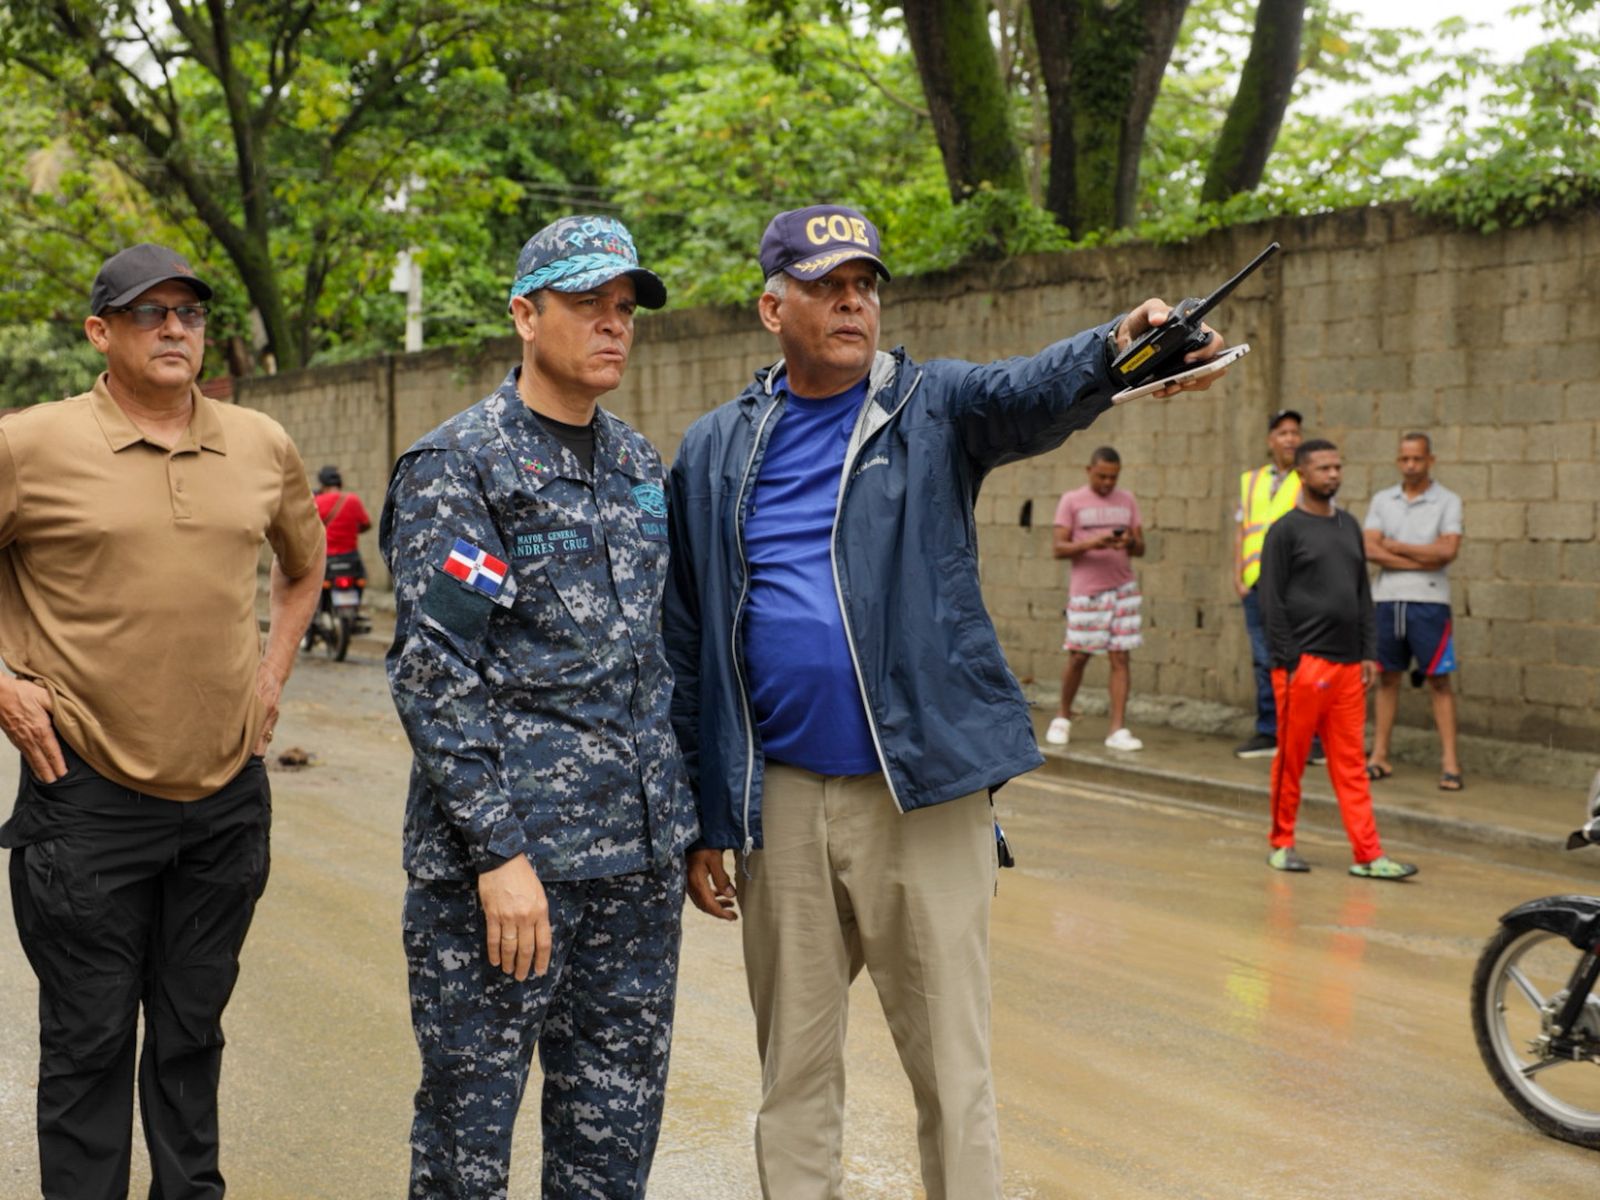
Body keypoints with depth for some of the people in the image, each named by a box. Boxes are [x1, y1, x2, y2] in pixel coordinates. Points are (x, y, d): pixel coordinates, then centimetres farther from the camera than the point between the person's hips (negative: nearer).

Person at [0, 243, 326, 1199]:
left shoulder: (263, 447, 6)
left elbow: (306, 563, 23)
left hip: (229, 791, 4)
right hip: (87, 796, -4)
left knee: (194, 1027, 16)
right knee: (90, 1039, 5)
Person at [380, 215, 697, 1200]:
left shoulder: (642, 467, 13)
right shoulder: (458, 466, -8)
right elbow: (434, 673, -14)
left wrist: (680, 818, 15)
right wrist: (500, 852, -19)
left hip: (641, 858, 6)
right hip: (506, 850, -6)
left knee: (618, 1117, 13)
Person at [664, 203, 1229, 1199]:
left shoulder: (935, 407, 2)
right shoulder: (716, 453, 8)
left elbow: (1031, 392, -21)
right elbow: (687, 649, 9)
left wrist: (1118, 348, -44)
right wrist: (701, 822, 7)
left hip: (925, 796, -2)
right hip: (781, 804, 2)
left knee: (954, 1071, 4)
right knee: (795, 1076, 13)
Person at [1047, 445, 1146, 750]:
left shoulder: (1127, 501, 10)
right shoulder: (1072, 502, 0)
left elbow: (1141, 549, 11)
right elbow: (1059, 548, -4)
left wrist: (1130, 543, -12)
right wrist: (1090, 543, -20)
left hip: (1123, 589, 3)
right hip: (1086, 591, -2)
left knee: (1120, 657, -3)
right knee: (1078, 657, 2)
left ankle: (1118, 729, -3)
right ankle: (1063, 717, 24)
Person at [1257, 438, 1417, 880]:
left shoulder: (1349, 525, 16)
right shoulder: (1286, 530, -3)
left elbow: (1363, 593, 18)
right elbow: (1272, 600, -7)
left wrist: (1369, 653, 10)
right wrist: (1288, 662, -11)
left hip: (1347, 664, 5)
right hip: (1304, 664, -5)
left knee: (1351, 763, 3)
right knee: (1291, 760, 2)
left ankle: (1368, 855, 1)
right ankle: (1282, 844, 15)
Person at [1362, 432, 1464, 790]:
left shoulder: (1447, 501, 1)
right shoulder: (1382, 500, 9)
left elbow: (1448, 550, -13)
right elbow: (1369, 549, -3)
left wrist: (1395, 546, -5)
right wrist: (1423, 560, -11)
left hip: (1429, 601, -3)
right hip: (1387, 599, 3)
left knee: (1438, 681, -2)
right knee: (1387, 679, 9)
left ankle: (1450, 762, -2)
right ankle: (1380, 756, 14)